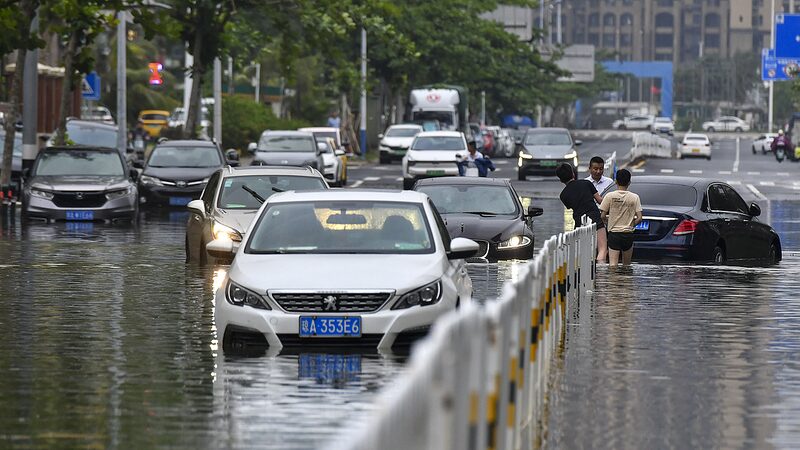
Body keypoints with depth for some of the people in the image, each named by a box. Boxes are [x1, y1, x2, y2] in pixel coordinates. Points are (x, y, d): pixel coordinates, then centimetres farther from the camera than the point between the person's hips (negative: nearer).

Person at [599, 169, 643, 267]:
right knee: (626, 265, 17)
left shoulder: (609, 196, -5)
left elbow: (602, 216, -4)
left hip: (613, 234, -1)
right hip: (628, 234, 1)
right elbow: (639, 218, -5)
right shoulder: (634, 198, -2)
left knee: (613, 265, -8)